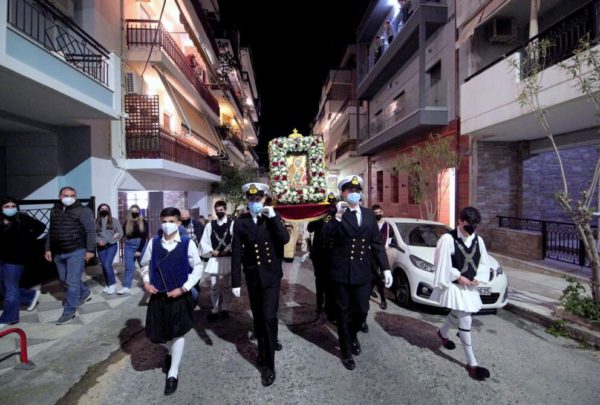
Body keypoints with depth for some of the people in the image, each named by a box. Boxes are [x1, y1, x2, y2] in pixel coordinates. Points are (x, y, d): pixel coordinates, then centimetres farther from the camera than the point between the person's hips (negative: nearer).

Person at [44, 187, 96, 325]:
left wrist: (90, 250, -16)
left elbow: (91, 231, -12)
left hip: (76, 252, -7)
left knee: (72, 282, -3)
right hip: (58, 253, 8)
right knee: (64, 280, 19)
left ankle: (69, 311, 8)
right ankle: (85, 293, 40)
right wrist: (48, 249, 14)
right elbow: (50, 232, 19)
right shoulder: (54, 211, 12)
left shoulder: (83, 211, -10)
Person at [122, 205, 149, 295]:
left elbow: (144, 237, -9)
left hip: (141, 245, -2)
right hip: (129, 245, 2)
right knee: (129, 266, 0)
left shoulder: (144, 222, -5)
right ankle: (126, 287, 1)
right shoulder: (127, 222, 3)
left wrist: (139, 250, -12)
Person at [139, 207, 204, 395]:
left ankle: (173, 373, 28)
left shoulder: (187, 243, -13)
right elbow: (145, 265, 11)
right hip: (158, 295, 3)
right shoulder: (153, 242, -3)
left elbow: (198, 267, -8)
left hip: (180, 295, -3)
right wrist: (146, 282, -4)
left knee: (178, 333, 7)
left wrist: (183, 288, -14)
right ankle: (172, 352, 48)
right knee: (157, 333, 14)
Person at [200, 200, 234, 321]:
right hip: (214, 259, 2)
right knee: (214, 286, 6)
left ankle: (224, 308, 26)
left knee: (226, 285, 10)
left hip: (228, 259, -2)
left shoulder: (232, 224, -4)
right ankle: (215, 309, 21)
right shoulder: (210, 225, 6)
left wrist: (227, 250, -17)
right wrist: (212, 251, -8)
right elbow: (204, 241, 4)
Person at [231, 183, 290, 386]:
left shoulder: (273, 217, -3)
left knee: (269, 316, -5)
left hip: (271, 276, -2)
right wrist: (236, 281, -5)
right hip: (252, 277, 2)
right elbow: (236, 253, -4)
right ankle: (264, 349, 39)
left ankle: (269, 365, 9)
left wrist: (272, 218, -24)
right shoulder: (240, 222, -3)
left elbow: (285, 239, -18)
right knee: (258, 317, 16)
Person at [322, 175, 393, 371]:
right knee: (343, 313, 12)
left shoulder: (369, 214, 6)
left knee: (361, 311, 13)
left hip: (363, 272, 3)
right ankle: (346, 352, 33)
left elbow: (376, 244, 5)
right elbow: (325, 235, -22)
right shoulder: (337, 214, -6)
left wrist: (386, 268, 0)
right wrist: (338, 216, -29)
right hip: (341, 272, -3)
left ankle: (353, 335, 46)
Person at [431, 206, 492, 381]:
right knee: (465, 320, -6)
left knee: (457, 314, 23)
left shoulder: (478, 240, 2)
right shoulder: (448, 239, -19)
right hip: (454, 286, -7)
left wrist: (478, 278, -5)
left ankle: (443, 333, 52)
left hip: (469, 286, 7)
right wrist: (458, 277, -17)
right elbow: (442, 265, -17)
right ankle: (471, 363, 7)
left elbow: (484, 263, 10)